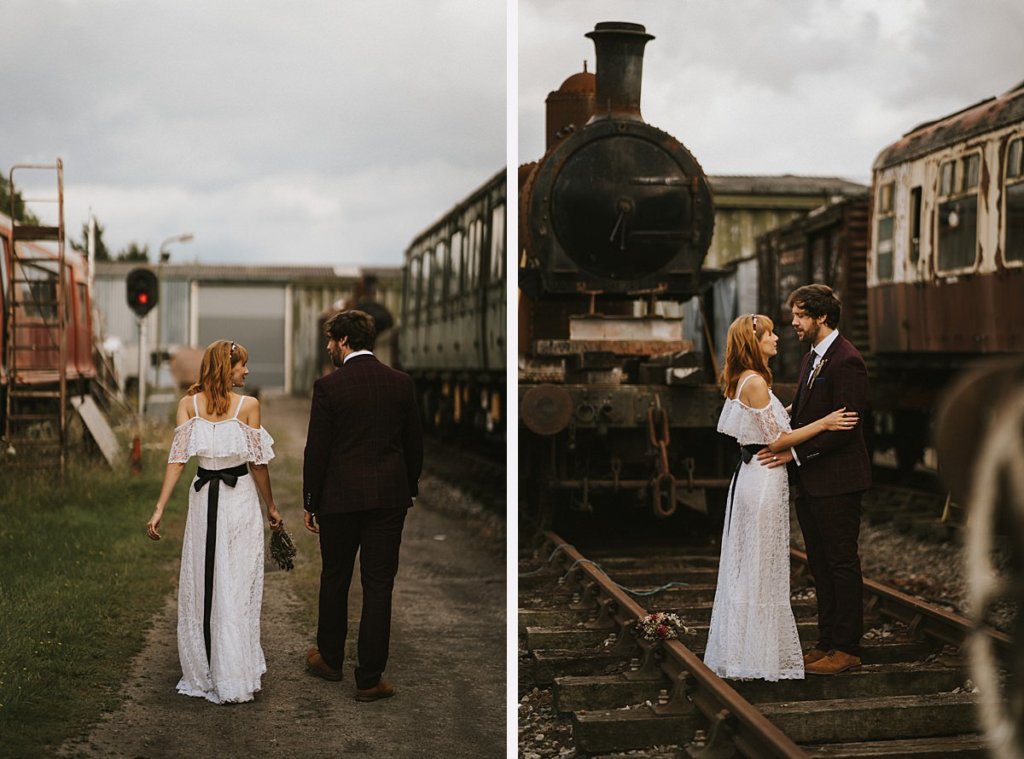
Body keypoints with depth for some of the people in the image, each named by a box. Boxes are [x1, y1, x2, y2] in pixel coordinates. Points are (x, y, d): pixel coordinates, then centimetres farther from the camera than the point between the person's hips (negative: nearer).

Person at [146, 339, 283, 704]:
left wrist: (160, 508, -7)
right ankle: (234, 677, 5)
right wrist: (271, 507, 5)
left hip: (204, 498, 3)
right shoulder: (248, 405, -9)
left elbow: (177, 457, -8)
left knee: (201, 584, 12)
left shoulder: (188, 403, -2)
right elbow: (257, 463, -7)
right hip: (241, 500, -3)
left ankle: (203, 671, 18)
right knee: (236, 588, 3)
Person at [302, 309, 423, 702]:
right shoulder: (401, 382, 1)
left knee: (334, 580, 16)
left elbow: (316, 449, -8)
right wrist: (409, 489, 19)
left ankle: (330, 658, 32)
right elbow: (414, 444, 7)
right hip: (389, 498, 2)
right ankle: (369, 678, 5)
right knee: (378, 585, 4)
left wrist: (309, 502, 1)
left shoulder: (328, 386, -10)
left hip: (339, 498, -2)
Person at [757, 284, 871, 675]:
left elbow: (845, 425, -21)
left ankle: (847, 648, 6)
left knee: (842, 562, -1)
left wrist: (796, 452, -21)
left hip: (837, 480, -9)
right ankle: (827, 641, 22)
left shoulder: (846, 361, -16)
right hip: (810, 481, 10)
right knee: (820, 564, 14)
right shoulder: (811, 358, 15)